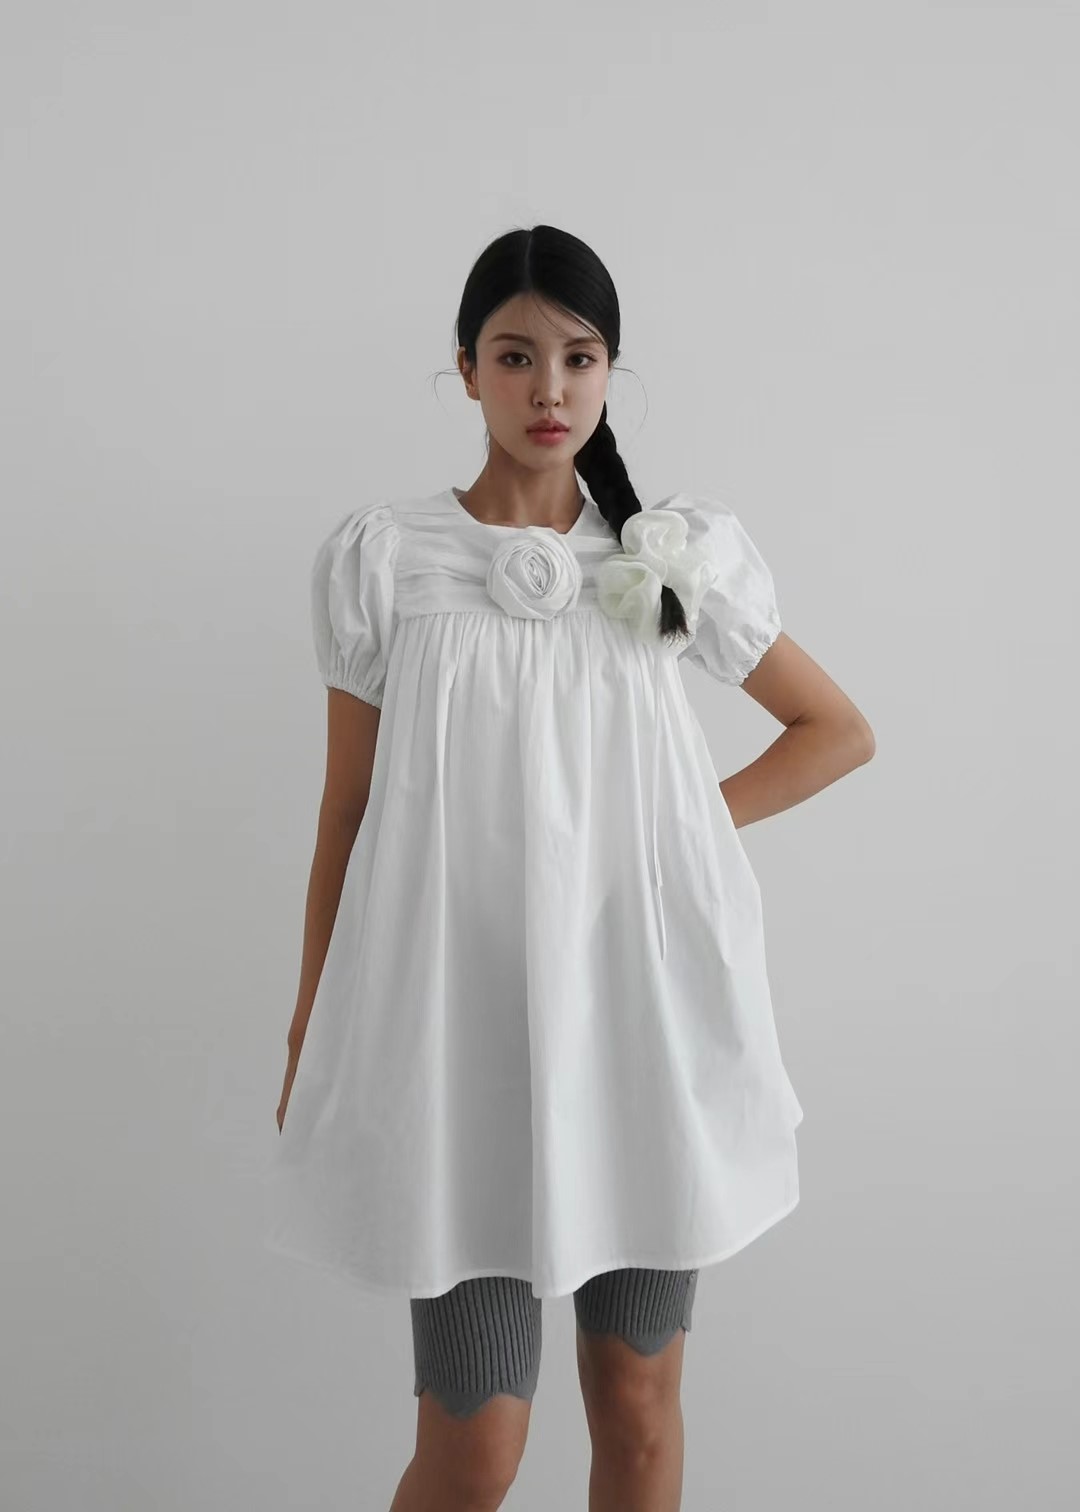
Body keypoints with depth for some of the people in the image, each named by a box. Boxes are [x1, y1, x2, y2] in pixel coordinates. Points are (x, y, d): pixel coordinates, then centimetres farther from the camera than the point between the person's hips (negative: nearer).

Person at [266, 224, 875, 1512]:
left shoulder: (677, 553, 3)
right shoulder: (383, 558, 0)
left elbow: (839, 730, 14)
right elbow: (347, 813, 4)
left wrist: (701, 818, -1)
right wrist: (310, 1043, 6)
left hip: (644, 1021, 2)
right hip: (462, 1027, -1)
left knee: (638, 1409, 13)